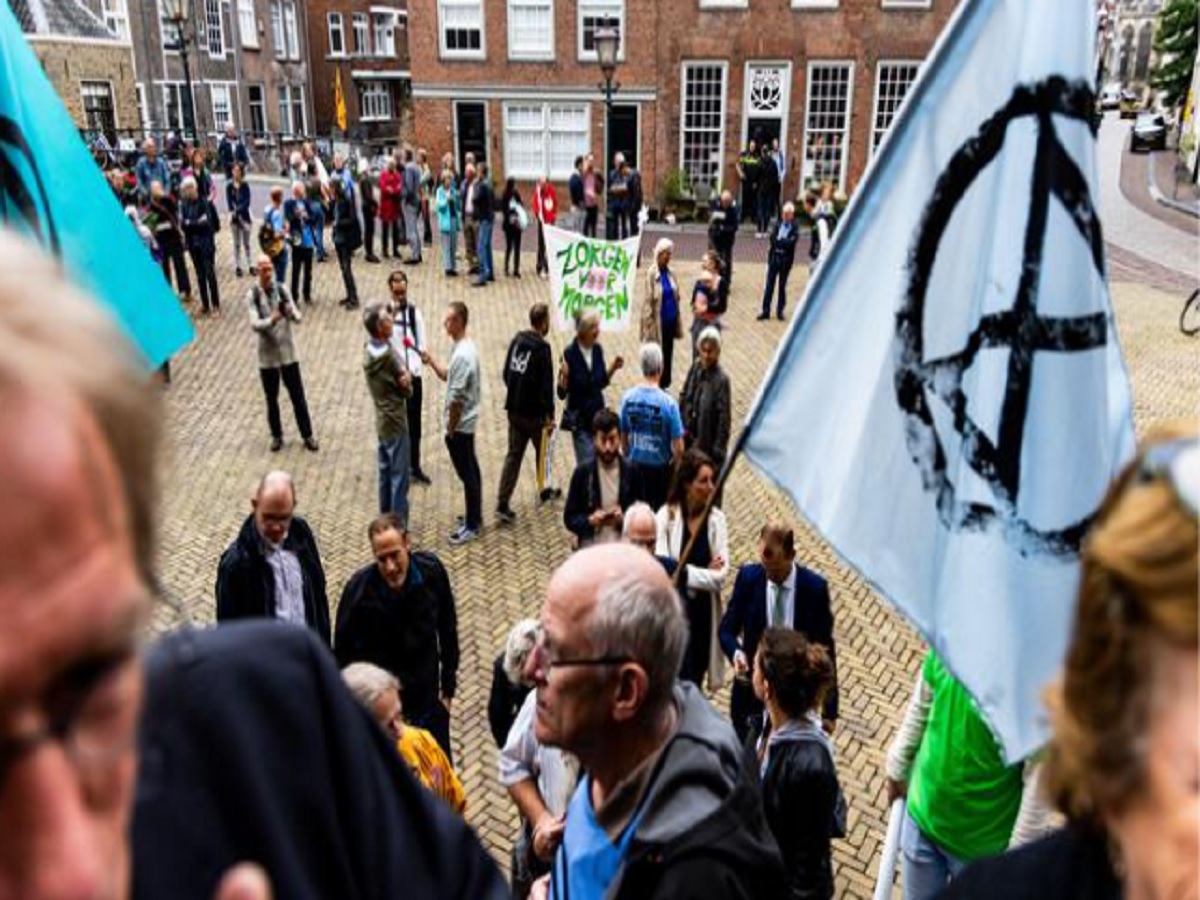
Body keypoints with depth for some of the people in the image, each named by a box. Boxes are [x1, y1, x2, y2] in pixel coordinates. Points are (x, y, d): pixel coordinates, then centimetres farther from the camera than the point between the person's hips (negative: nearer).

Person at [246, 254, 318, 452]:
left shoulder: (282, 289, -3)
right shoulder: (252, 295, -9)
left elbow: (298, 317, -7)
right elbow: (254, 324, -20)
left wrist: (292, 313, -31)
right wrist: (272, 319, -38)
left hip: (288, 351, 1)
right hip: (267, 355, -1)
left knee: (298, 396, 6)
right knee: (271, 399, 12)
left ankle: (307, 436, 18)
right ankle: (277, 436, 29)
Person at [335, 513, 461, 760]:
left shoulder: (432, 571, -17)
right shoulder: (359, 588, -23)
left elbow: (448, 629, -1)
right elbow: (343, 650, -10)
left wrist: (448, 685, 4)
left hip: (427, 696, 2)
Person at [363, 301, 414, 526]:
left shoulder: (368, 351, 3)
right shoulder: (389, 354, -23)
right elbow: (407, 389, -15)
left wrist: (402, 377, -8)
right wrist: (407, 375, 1)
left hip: (382, 420, 9)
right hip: (395, 421, -9)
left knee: (386, 473, 17)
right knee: (399, 478, -1)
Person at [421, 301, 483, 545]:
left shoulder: (463, 355, -26)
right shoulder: (464, 347, 6)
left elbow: (456, 398, -24)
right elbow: (448, 376, 19)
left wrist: (450, 428, -16)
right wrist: (431, 361, 2)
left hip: (459, 424, -10)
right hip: (465, 423, 10)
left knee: (467, 474, 0)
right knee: (471, 470, 18)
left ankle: (472, 526, 10)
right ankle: (475, 517, 30)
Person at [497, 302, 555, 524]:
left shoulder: (517, 340, 5)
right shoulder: (542, 347, -16)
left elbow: (506, 373, 12)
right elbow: (546, 383, -18)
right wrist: (550, 414, -12)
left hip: (514, 409, 6)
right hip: (534, 413, -6)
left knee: (513, 455, 8)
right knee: (542, 453, 15)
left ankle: (502, 505, 1)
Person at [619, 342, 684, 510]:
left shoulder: (628, 397, -9)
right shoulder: (668, 402, -20)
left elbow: (623, 437, 4)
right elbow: (678, 448, -17)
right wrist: (672, 465, 4)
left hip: (636, 467, 4)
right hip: (660, 468, -3)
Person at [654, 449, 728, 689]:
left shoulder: (717, 519, -2)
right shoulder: (666, 516, -10)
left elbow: (720, 575, -7)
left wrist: (684, 573, -10)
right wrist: (704, 574, -10)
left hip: (703, 613, 3)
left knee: (694, 681, 15)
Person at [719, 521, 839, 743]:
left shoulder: (815, 587, -10)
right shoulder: (748, 576, -7)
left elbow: (825, 649, -3)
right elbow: (727, 629, 2)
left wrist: (829, 710, -1)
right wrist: (736, 652, -22)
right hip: (751, 690, 1)